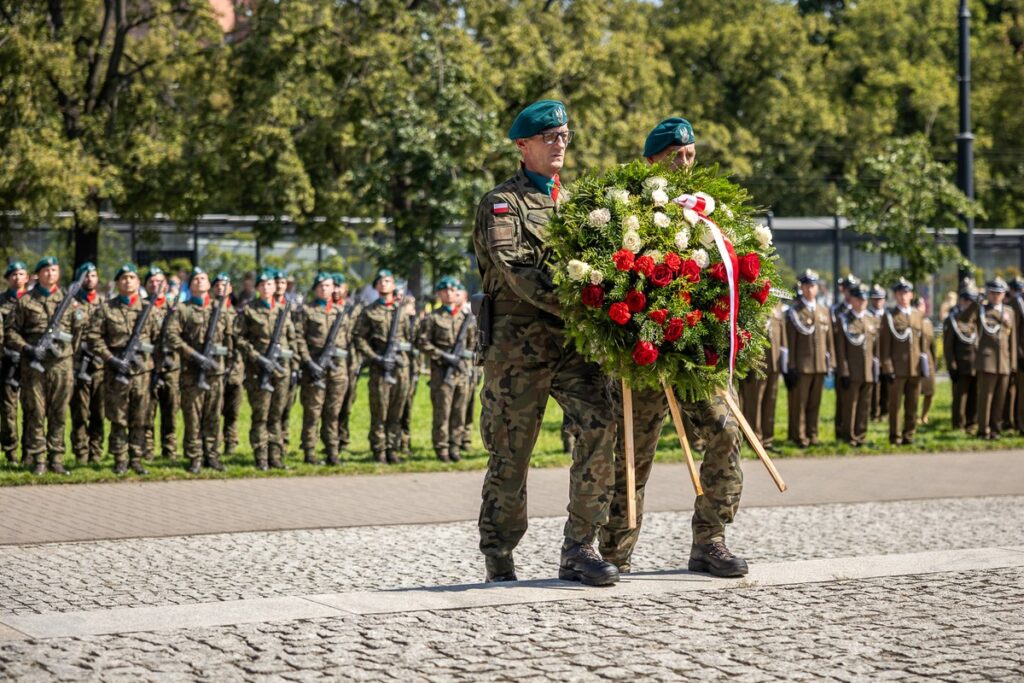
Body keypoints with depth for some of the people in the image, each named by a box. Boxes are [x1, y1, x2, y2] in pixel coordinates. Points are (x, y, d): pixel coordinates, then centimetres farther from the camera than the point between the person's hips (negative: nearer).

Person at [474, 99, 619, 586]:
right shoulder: (502, 204, 1)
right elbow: (517, 271, -14)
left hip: (572, 341, 5)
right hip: (518, 342, -4)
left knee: (601, 425, -14)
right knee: (510, 451, 2)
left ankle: (579, 548, -7)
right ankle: (499, 562, 15)